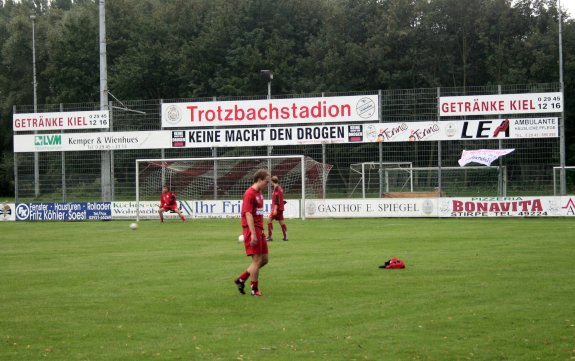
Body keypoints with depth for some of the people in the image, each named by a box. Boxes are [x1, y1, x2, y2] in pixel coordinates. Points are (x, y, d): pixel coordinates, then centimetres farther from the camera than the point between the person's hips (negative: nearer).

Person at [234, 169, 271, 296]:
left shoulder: (259, 193, 15)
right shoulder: (250, 194, -14)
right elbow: (248, 214, -20)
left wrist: (261, 230, 17)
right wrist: (253, 234, -24)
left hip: (259, 230, 9)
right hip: (252, 230, -9)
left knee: (264, 259, 10)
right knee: (257, 260, -5)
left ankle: (241, 279, 18)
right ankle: (254, 289, 4)